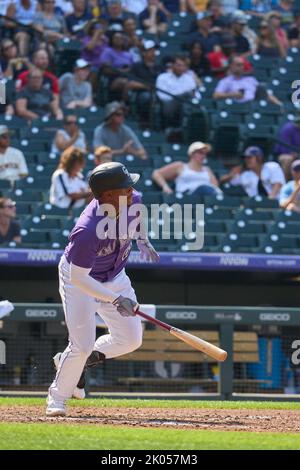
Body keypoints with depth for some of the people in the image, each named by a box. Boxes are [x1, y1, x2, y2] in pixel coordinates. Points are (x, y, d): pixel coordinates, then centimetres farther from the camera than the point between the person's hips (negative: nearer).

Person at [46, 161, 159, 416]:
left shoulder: (132, 201, -21)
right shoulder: (87, 231, -40)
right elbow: (79, 278, -33)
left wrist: (142, 240, 7)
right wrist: (115, 299, -38)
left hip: (115, 276, 7)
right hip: (79, 279, -7)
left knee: (130, 340, 5)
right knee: (82, 345, -10)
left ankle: (80, 360, 27)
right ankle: (57, 399, 13)